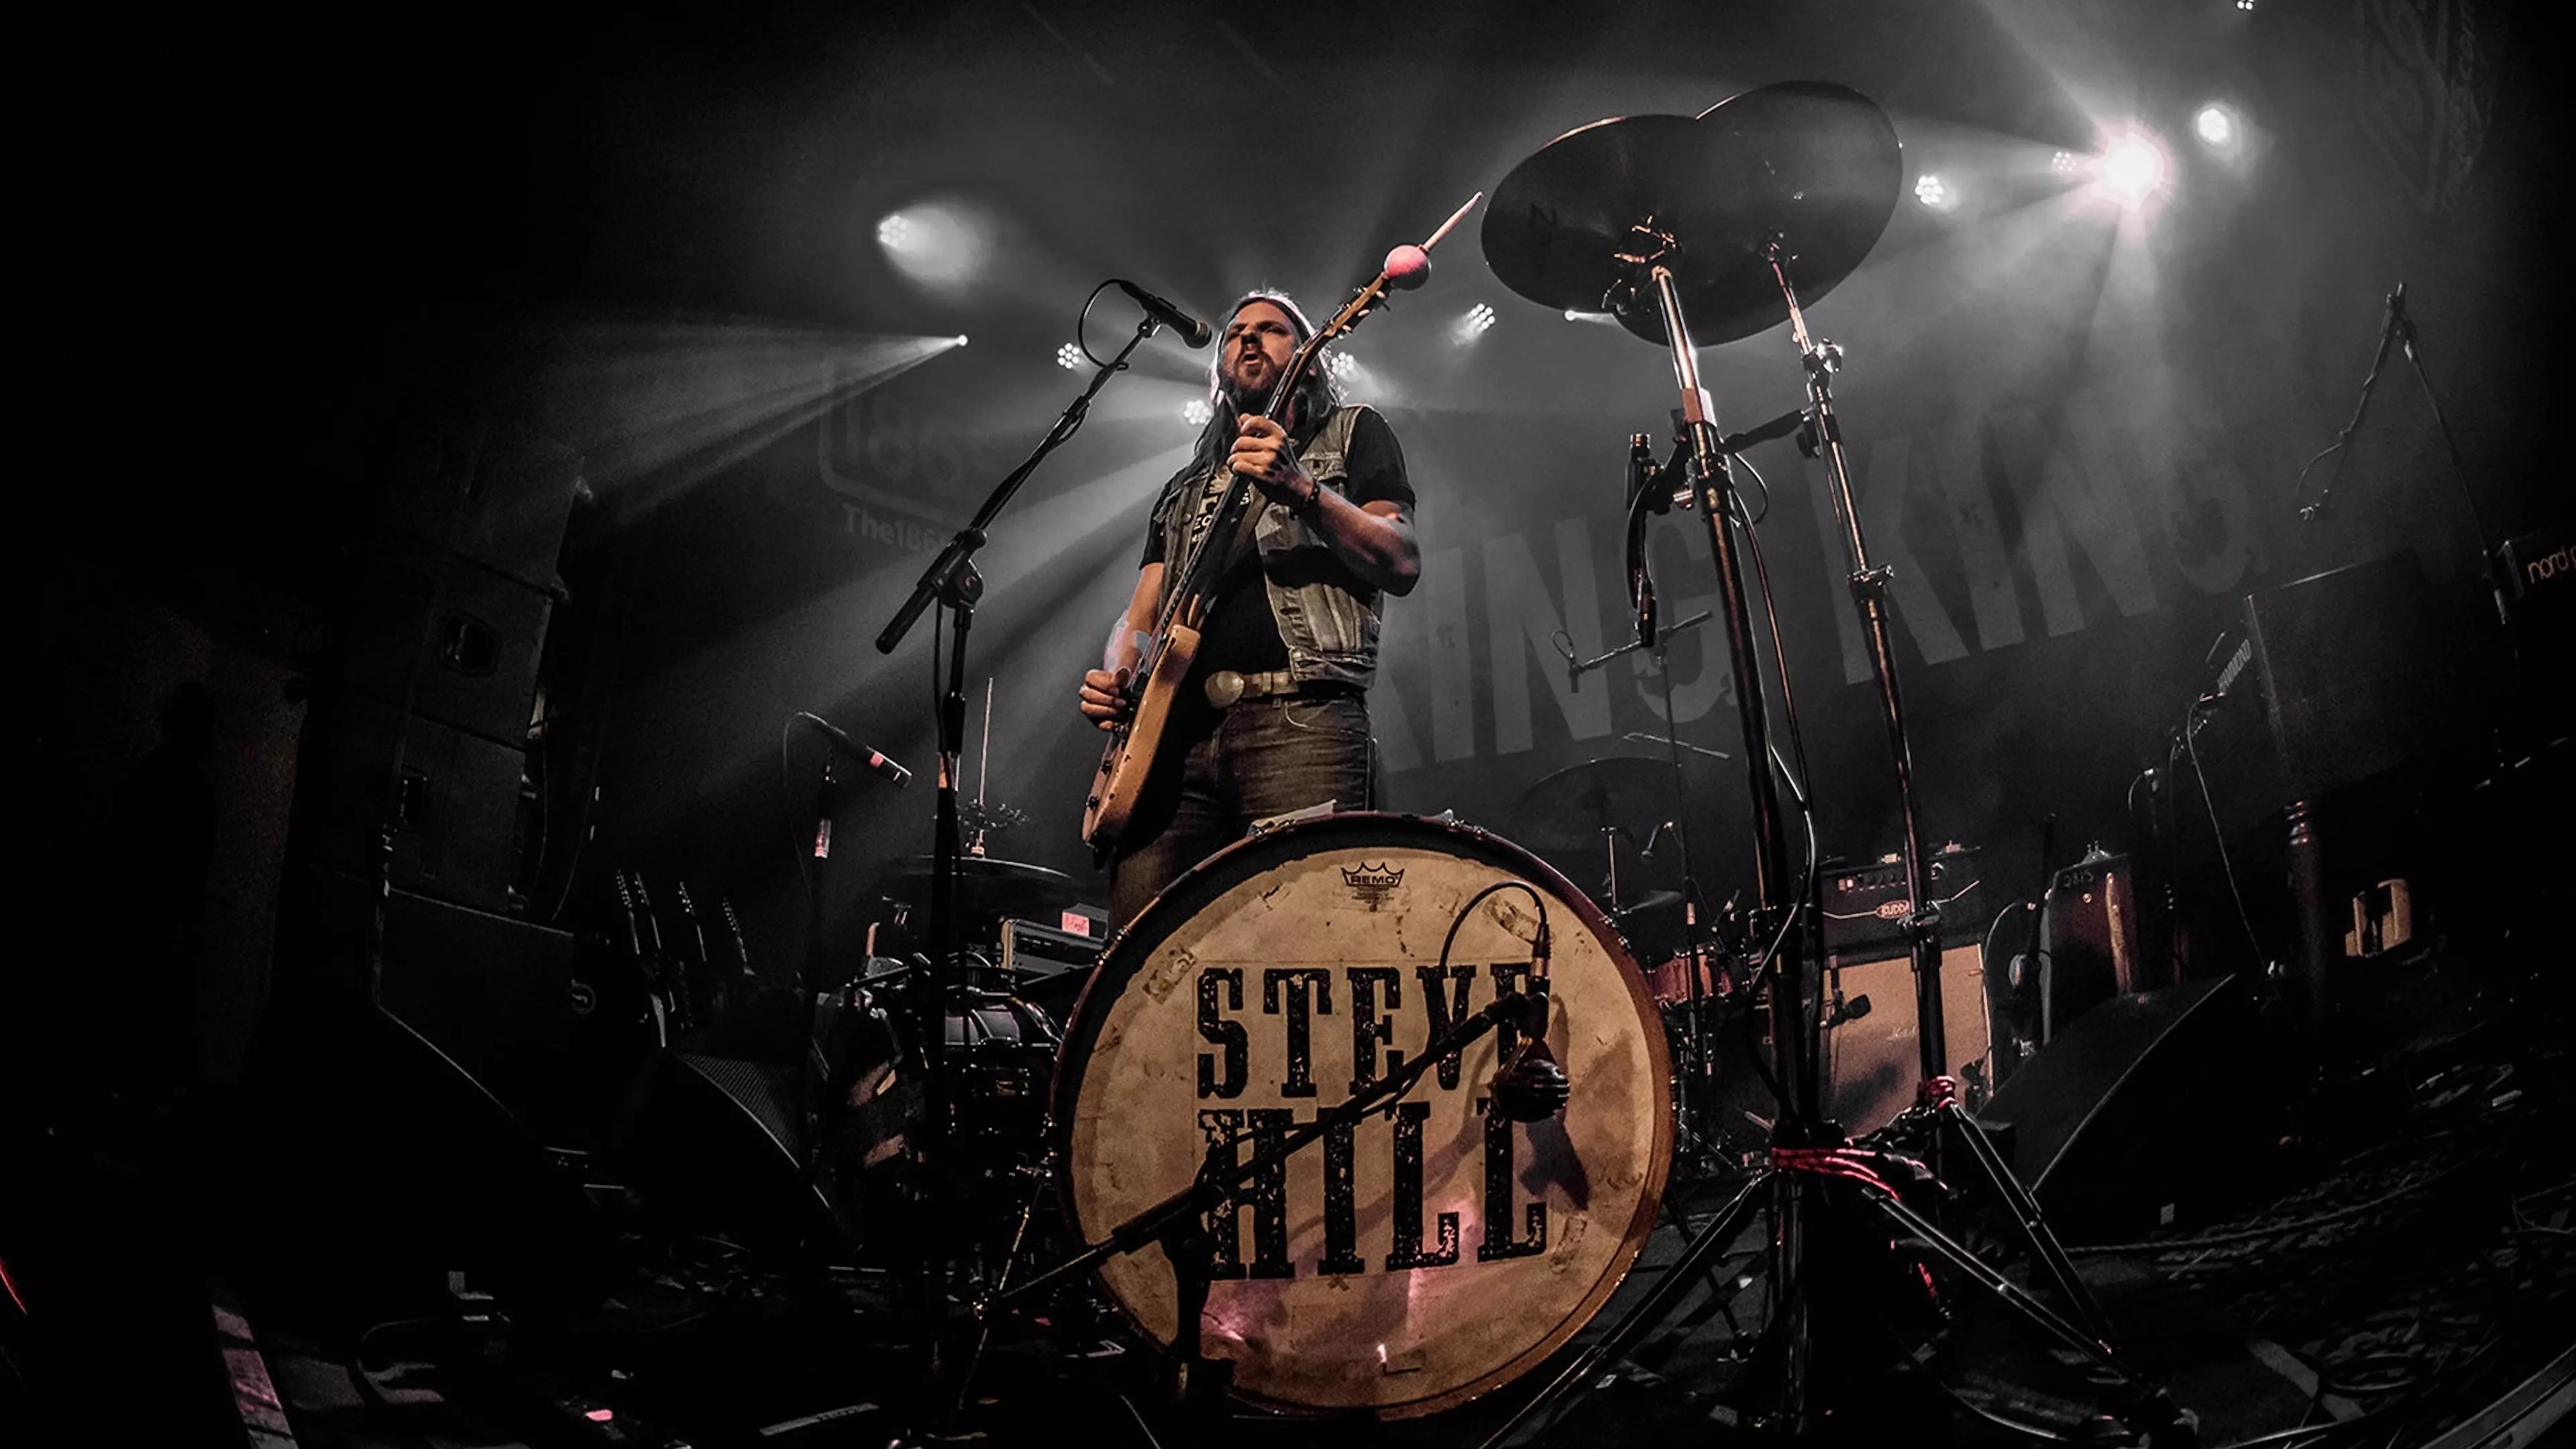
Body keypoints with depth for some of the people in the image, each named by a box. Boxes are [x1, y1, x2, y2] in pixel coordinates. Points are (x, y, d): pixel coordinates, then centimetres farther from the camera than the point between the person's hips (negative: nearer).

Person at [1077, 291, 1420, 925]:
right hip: (1175, 728, 5)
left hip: (1299, 719, -4)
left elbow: (1402, 565, 1)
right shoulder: (1187, 486, 31)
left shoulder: (1352, 433, 18)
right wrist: (1113, 678, 1)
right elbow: (1141, 616, 24)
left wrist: (1300, 489, -13)